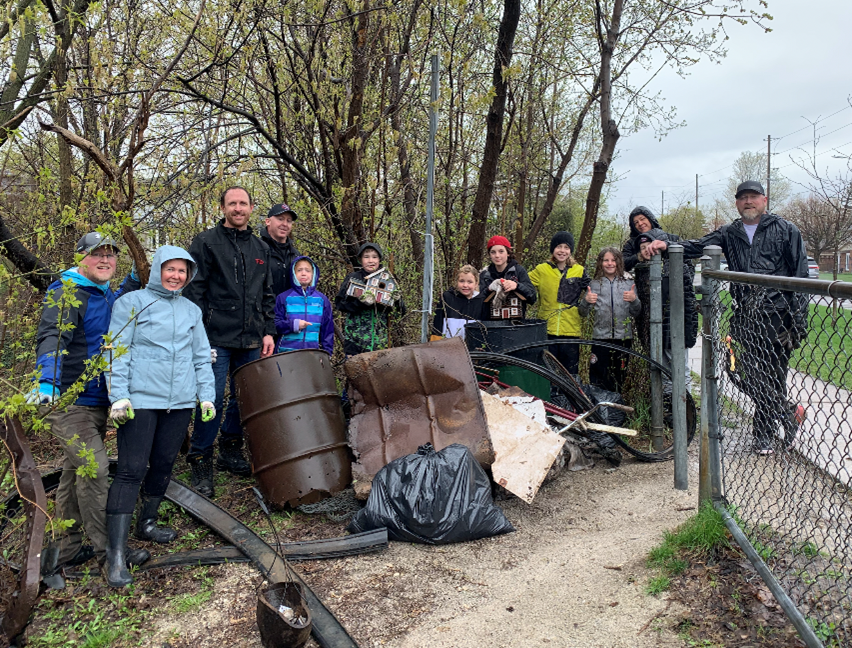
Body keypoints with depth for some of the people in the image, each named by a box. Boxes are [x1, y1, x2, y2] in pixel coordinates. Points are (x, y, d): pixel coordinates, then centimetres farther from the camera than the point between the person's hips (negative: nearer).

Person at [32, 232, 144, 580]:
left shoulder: (106, 295, 14)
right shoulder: (67, 293, -12)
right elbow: (52, 338, -26)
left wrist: (135, 280, 23)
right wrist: (48, 383, -42)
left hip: (98, 401, 9)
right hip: (70, 400, -9)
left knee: (75, 472, 14)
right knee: (95, 467, -14)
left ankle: (67, 550, 24)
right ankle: (105, 550, -3)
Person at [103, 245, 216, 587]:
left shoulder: (191, 310, 16)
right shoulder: (132, 302, 2)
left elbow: (202, 356, 17)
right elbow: (118, 352, -4)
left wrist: (206, 394, 9)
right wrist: (119, 395, -12)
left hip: (180, 401, 5)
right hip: (141, 400, -5)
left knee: (163, 464, 11)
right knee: (132, 470, -7)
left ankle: (147, 522, 33)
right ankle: (116, 554, -5)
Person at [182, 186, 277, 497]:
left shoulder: (261, 249, 17)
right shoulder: (206, 242, 1)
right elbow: (193, 290, -4)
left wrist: (268, 331, 10)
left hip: (251, 340, 5)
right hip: (216, 338, -5)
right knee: (212, 399, -5)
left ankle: (231, 453, 26)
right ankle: (201, 463, 7)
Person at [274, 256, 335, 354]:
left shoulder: (322, 300, 10)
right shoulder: (284, 298, 4)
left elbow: (327, 328, 12)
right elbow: (275, 324, 1)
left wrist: (327, 352, 6)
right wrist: (294, 324, -14)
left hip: (313, 353, 1)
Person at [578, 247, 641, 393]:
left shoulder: (628, 283, 7)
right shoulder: (594, 284, 7)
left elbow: (636, 313, 6)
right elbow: (583, 313, 7)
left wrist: (634, 300, -14)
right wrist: (586, 301, -13)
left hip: (623, 337, 1)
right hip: (601, 337, -1)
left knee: (619, 376, 8)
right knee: (598, 380, -4)